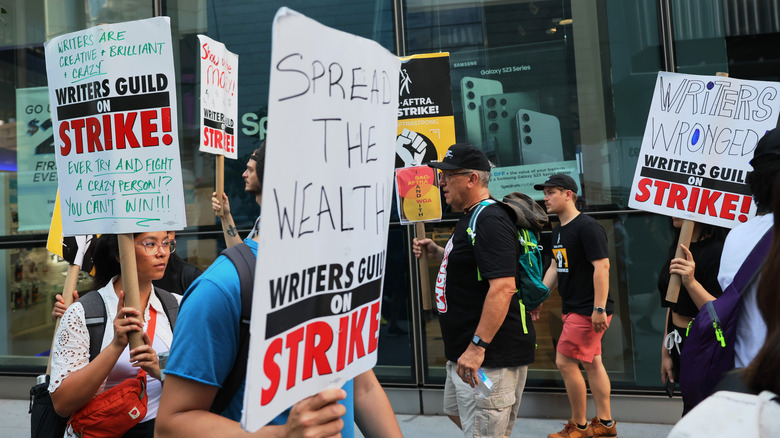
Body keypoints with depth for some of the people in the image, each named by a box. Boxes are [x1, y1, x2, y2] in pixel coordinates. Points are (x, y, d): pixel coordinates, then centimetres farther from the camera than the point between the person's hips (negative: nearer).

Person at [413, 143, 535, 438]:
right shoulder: (470, 218, 14)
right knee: (456, 412, 26)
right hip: (464, 351, 11)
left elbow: (503, 286, -30)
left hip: (491, 357, -11)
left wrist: (477, 346, -32)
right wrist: (436, 253, 12)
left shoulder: (490, 221, -20)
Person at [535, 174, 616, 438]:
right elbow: (555, 268, 22)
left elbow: (602, 266, -21)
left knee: (565, 362, -6)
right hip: (573, 308, 9)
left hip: (588, 311, -9)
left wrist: (599, 308, -25)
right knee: (591, 363, 13)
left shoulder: (587, 227, -16)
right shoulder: (558, 231, 13)